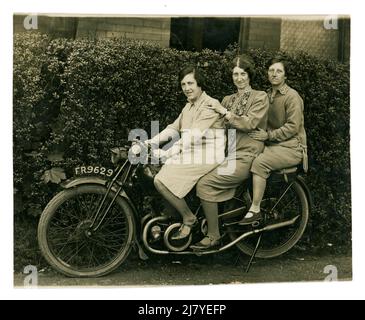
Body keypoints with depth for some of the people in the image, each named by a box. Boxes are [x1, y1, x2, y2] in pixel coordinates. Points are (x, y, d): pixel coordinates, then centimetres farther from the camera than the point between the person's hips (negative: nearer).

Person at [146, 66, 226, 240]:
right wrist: (149, 142, -1)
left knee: (161, 181, -21)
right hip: (189, 154, 9)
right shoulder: (189, 106, 18)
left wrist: (167, 153, -30)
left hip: (206, 158, -9)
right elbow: (173, 128, 12)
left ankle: (188, 218, -2)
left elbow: (193, 135, -23)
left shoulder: (210, 105, -12)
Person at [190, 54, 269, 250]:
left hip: (245, 157, -7)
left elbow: (250, 124, -12)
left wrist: (225, 113, -9)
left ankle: (213, 237, -11)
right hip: (229, 153, 7)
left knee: (205, 184, -22)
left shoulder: (260, 97, 2)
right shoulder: (228, 100, 20)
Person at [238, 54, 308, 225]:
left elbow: (293, 127, -16)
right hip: (272, 144, 7)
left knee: (259, 162, -29)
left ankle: (255, 210, -22)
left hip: (291, 147, -7)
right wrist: (260, 133, 1)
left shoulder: (292, 96, -9)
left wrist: (268, 135, -20)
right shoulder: (268, 95, 15)